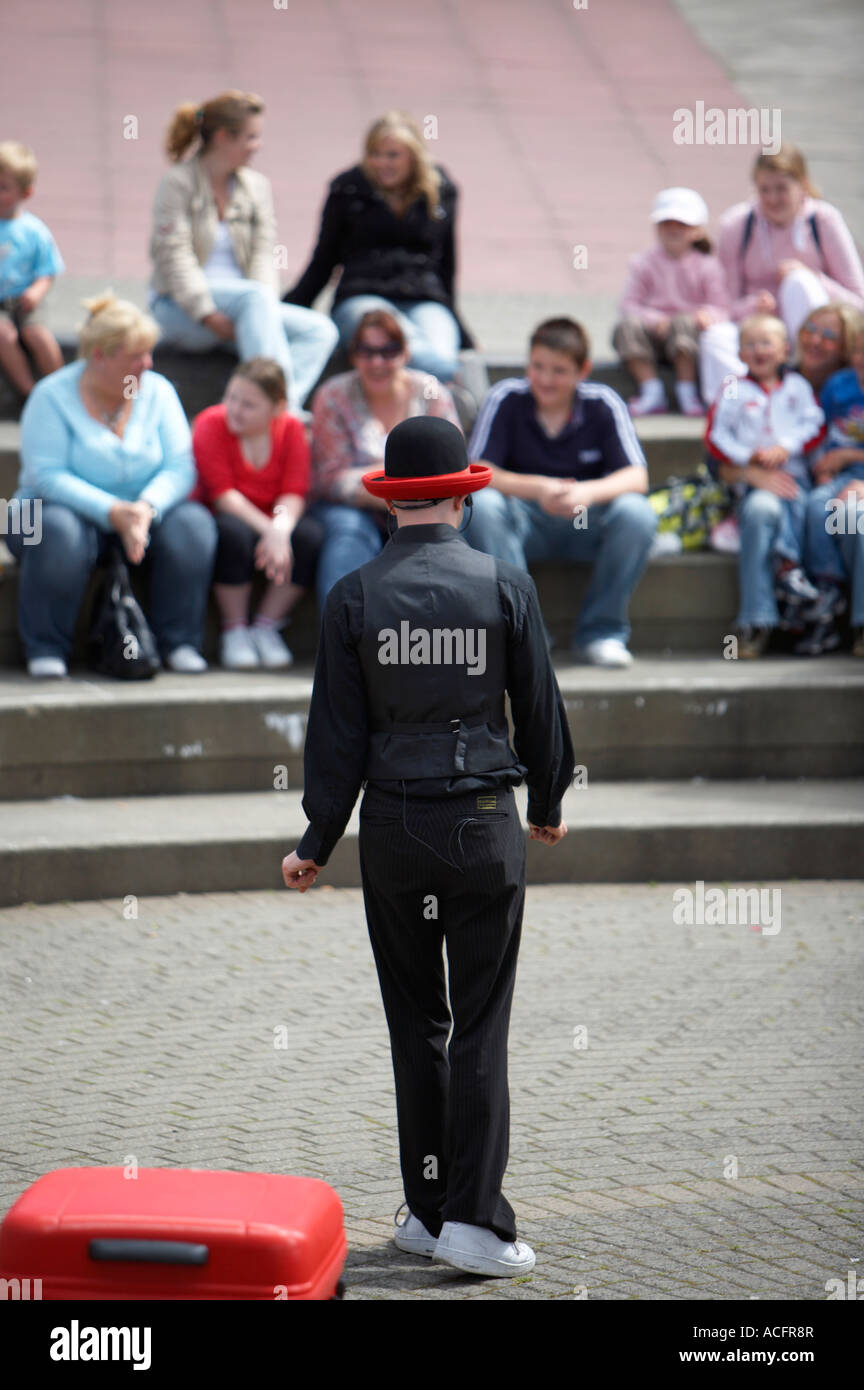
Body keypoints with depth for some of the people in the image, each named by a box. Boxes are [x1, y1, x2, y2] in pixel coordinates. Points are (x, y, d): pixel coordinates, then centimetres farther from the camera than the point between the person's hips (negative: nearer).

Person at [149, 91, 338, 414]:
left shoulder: (256, 186, 15)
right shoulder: (178, 183, -3)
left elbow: (263, 254, 7)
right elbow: (175, 256, -11)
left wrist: (264, 308, -12)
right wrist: (208, 314, -21)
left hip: (245, 305, 6)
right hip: (180, 310, -6)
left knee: (320, 330, -19)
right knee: (255, 297, -36)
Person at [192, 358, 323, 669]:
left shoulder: (291, 428, -5)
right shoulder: (211, 424, -13)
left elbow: (294, 493, -11)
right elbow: (222, 494, -19)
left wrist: (281, 530, -33)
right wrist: (268, 530, -30)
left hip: (273, 520, 3)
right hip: (220, 517, -3)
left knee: (311, 535, -27)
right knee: (234, 533, -37)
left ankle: (266, 628, -12)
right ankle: (234, 632, -18)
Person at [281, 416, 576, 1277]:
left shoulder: (352, 598, -3)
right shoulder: (506, 587, -4)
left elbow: (338, 734, -2)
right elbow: (540, 712, 3)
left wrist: (317, 844, 6)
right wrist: (547, 806, 19)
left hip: (392, 826, 1)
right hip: (483, 823, -1)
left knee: (416, 1025, 11)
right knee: (481, 1027, 2)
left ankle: (427, 1212, 14)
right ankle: (474, 1219, -3)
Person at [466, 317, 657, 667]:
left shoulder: (603, 404, -7)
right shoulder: (506, 399, -8)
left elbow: (636, 477, -14)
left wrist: (588, 493, -35)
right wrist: (537, 489, -32)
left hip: (586, 526, 1)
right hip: (525, 524, 0)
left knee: (636, 513, -29)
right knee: (482, 506, -31)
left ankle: (600, 632, -13)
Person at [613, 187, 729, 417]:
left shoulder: (707, 266, 5)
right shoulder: (644, 263, 8)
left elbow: (721, 309, 1)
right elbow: (629, 304, 1)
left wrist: (708, 316, -24)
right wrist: (653, 319, -19)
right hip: (654, 336, 2)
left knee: (683, 323, -36)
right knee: (627, 327, -28)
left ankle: (687, 394, -28)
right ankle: (652, 394, -25)